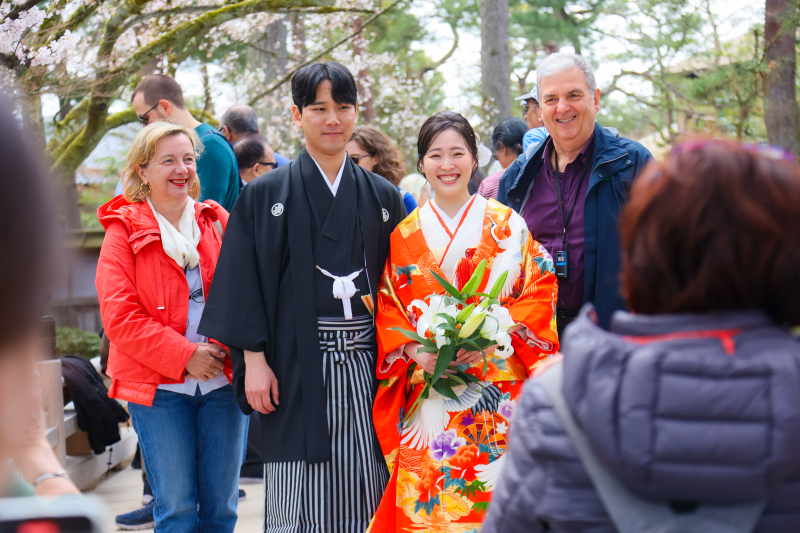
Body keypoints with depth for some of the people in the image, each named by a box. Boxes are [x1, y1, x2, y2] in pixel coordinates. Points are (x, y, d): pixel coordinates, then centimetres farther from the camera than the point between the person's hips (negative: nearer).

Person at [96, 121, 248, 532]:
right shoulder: (124, 232, 0)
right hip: (158, 388, -3)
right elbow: (119, 316, -8)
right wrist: (184, 356, -14)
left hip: (223, 379, 3)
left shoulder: (217, 221, 10)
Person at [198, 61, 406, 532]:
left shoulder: (383, 197, 12)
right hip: (297, 366, -2)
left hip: (367, 365, 2)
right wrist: (254, 361, -8)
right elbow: (243, 284, 0)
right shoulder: (266, 195, 4)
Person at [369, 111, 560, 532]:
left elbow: (540, 291, 0)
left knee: (495, 496, -3)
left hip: (498, 389, -1)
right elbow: (386, 307, 9)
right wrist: (413, 350, -8)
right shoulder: (404, 234, 10)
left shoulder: (507, 225, 4)